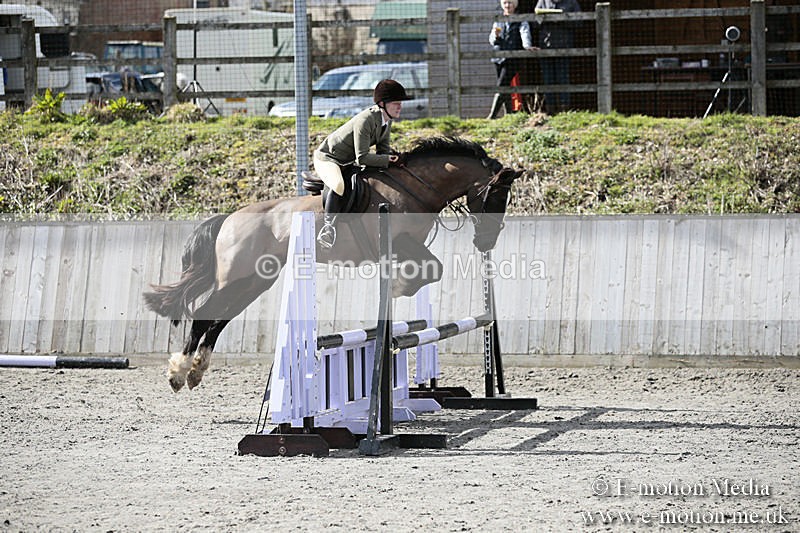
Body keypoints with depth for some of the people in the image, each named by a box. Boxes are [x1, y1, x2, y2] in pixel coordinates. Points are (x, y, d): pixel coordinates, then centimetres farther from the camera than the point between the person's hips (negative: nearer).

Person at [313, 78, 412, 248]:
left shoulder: (387, 119, -4)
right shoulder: (365, 121, -32)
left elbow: (383, 149, 2)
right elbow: (362, 158, -34)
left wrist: (393, 159, -19)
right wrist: (389, 160, -32)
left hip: (349, 162, 10)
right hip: (327, 158, -10)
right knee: (339, 186, -39)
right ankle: (329, 226, -32)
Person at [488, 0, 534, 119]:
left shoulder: (521, 20, 3)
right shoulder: (498, 21, 16)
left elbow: (525, 33, -14)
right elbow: (492, 41, 14)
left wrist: (527, 45, -34)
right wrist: (495, 36, -10)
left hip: (512, 59, -5)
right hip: (499, 58, 5)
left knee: (501, 87, -13)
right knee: (505, 88, 4)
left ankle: (493, 115, -15)